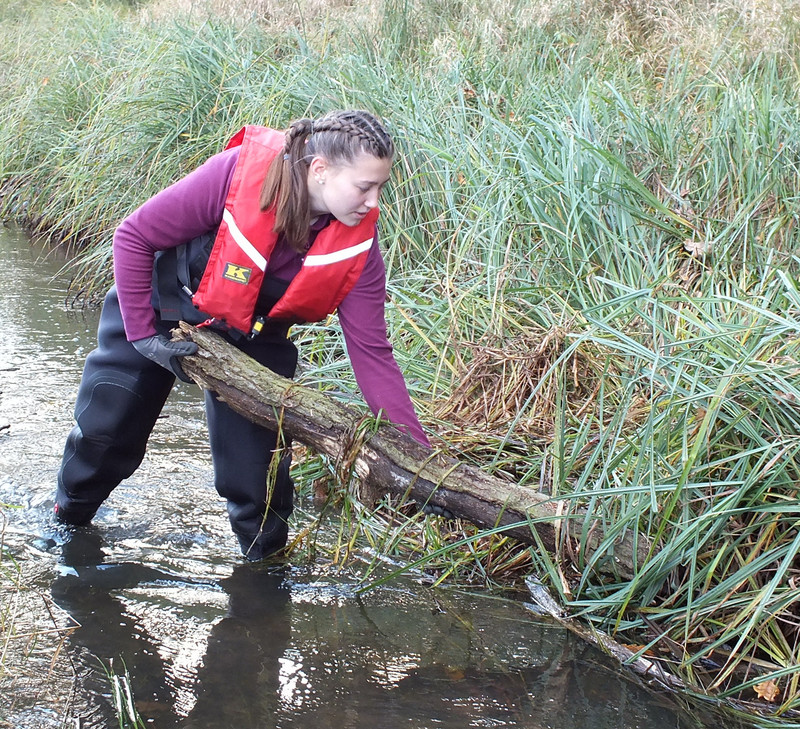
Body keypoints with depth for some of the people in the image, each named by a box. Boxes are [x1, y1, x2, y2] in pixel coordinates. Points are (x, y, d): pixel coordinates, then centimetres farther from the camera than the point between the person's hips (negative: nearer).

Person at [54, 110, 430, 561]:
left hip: (252, 337, 2)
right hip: (157, 309, -1)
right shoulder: (240, 173, -35)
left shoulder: (358, 244, -25)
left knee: (256, 469, -6)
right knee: (104, 434, 8)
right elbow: (134, 236, -23)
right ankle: (67, 521, 38)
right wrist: (142, 334, -23)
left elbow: (372, 353, -22)